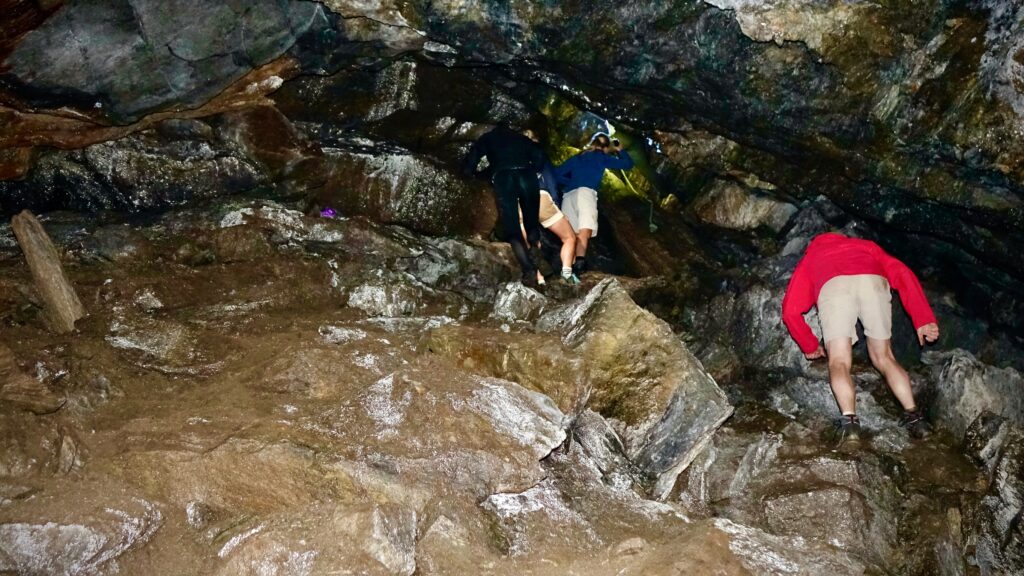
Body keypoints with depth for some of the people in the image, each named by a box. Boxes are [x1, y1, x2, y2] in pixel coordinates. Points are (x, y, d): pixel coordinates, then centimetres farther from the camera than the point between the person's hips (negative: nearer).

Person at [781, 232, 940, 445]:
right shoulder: (865, 246, 43)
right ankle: (913, 416, 4)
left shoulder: (809, 258, 40)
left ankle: (849, 421, -22)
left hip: (833, 286, -1)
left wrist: (810, 345, 40)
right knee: (884, 357, 15)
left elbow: (790, 310, 27)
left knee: (839, 362, -1)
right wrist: (923, 319, 16)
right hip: (874, 283, 2)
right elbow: (902, 274, 23)